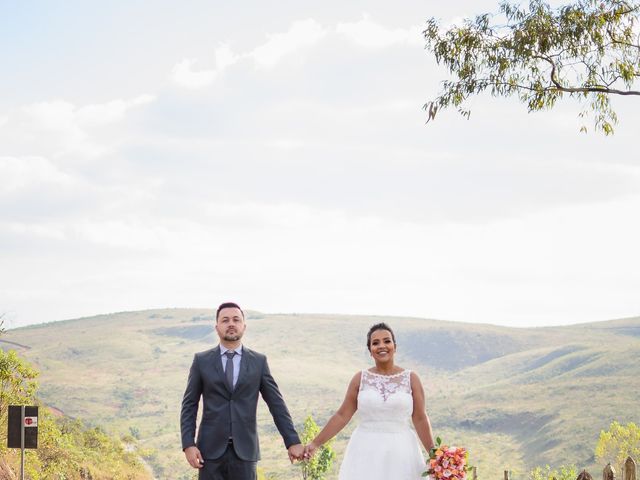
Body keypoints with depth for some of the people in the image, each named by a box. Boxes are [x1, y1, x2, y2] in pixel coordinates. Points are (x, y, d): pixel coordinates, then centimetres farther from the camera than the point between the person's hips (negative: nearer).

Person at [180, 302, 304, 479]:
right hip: (211, 449, 0)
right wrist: (188, 444, -8)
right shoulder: (202, 360, 4)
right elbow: (189, 406, 3)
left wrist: (293, 442, -2)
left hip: (244, 450, 1)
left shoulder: (259, 361, 6)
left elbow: (276, 404, 5)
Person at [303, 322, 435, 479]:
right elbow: (342, 416, 5)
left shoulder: (411, 379, 3)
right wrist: (315, 443, 0)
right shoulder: (360, 379, 4)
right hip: (366, 452, 0)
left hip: (400, 451, 0)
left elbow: (420, 419, 2)